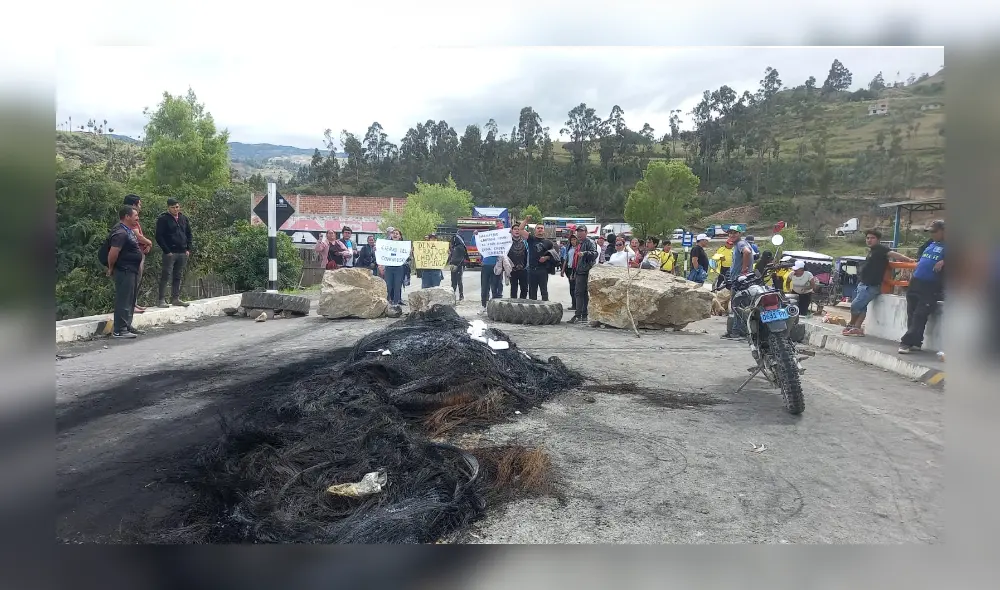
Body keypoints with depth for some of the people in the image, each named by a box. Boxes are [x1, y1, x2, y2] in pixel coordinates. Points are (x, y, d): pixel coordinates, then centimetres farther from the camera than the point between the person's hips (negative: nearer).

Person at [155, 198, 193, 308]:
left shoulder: (184, 218, 13)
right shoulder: (163, 219, -5)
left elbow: (189, 234, 19)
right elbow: (159, 237, -8)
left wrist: (188, 249, 8)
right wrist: (167, 251, -13)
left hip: (183, 253, 6)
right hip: (170, 253, -6)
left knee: (178, 277, 10)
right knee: (166, 276, -5)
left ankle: (175, 298, 16)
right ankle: (161, 299, -1)